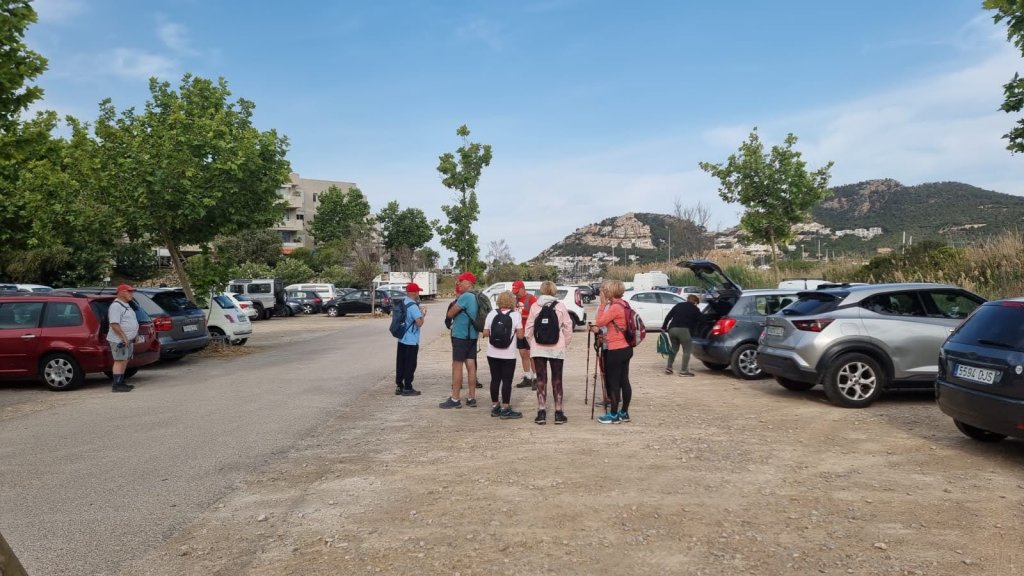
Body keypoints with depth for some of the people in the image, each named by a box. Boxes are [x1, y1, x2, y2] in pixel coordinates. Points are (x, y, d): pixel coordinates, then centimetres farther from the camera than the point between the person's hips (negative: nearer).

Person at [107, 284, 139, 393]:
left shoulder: (125, 305, 17)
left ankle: (121, 382, 21)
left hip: (127, 339, 10)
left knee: (125, 361, 14)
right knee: (119, 361, -10)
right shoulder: (116, 306, -16)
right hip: (119, 340, -10)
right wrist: (124, 337, -24)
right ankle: (116, 385, -10)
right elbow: (114, 324, -23)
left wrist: (132, 337, 21)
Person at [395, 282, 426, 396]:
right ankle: (407, 388, 4)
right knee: (410, 364, 0)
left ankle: (399, 386, 19)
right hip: (411, 340, -9)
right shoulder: (413, 306, -21)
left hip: (402, 339, 9)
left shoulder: (402, 303, 7)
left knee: (401, 363, 13)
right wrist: (423, 314, -7)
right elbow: (419, 323, -25)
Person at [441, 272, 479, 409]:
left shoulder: (465, 297, -17)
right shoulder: (477, 297, 11)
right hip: (472, 336, 9)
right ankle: (471, 398, 13)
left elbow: (450, 314, -15)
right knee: (471, 365, 9)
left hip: (460, 336, -9)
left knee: (457, 366, -2)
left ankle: (455, 399, 1)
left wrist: (457, 300, 2)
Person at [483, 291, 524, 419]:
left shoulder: (491, 314, 2)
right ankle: (505, 409, 3)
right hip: (508, 354, -3)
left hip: (492, 354, 4)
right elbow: (520, 336, -7)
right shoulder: (515, 315, -6)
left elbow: (485, 333, 4)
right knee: (507, 381, 1)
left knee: (495, 379, 11)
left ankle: (495, 406, 20)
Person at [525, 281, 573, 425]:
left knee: (541, 380, 7)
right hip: (557, 348, 0)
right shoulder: (560, 306, -3)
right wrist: (565, 344, 9)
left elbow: (529, 328, -2)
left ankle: (541, 413, 6)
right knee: (557, 380, 9)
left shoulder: (535, 306, -2)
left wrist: (532, 343, 12)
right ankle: (558, 413, 11)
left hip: (538, 348, 0)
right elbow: (568, 327, -3)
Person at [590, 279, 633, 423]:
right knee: (624, 381, 12)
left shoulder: (615, 307, -18)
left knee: (613, 382, -1)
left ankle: (613, 415, 5)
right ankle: (624, 413, 19)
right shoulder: (622, 305, 11)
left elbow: (599, 322, -13)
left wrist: (602, 304, -8)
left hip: (616, 350, -9)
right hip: (625, 348, 9)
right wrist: (599, 330, 5)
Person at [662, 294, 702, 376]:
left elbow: (668, 316, 16)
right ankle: (684, 370, 0)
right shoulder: (695, 309, 11)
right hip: (684, 330, -5)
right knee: (687, 351, 4)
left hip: (672, 329, 5)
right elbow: (699, 322, 10)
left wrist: (664, 327, 17)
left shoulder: (678, 305, 21)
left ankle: (669, 367, 19)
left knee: (674, 349, 21)